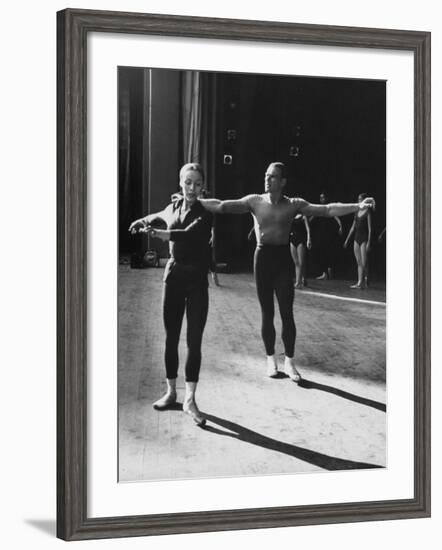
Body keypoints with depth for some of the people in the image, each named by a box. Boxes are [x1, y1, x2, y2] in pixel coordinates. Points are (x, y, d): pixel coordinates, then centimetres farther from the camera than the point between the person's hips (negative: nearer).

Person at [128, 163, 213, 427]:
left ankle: (190, 399, 1)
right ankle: (171, 391, 21)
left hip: (197, 278, -4)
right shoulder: (175, 206, 6)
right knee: (171, 337, 8)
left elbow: (189, 233, -30)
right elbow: (160, 216, 32)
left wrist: (157, 233, -41)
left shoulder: (205, 213, -9)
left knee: (194, 340, -5)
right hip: (174, 275, 4)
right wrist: (144, 221, 17)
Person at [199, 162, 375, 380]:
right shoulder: (254, 201, 0)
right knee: (267, 312, 7)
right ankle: (271, 360, 20)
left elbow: (327, 210, -5)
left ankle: (289, 362, 11)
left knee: (287, 313, -2)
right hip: (262, 256, 1)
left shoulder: (294, 205, 0)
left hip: (283, 258, 0)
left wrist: (358, 206, -15)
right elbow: (221, 206, -3)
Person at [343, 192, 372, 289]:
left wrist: (369, 242, -15)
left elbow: (370, 228, -10)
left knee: (364, 262, -7)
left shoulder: (367, 212, -6)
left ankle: (365, 280, 3)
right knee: (359, 262, 5)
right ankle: (360, 282, 6)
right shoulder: (357, 212, 13)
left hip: (364, 238, -7)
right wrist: (347, 239, 16)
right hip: (357, 238, 7)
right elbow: (353, 227, 18)